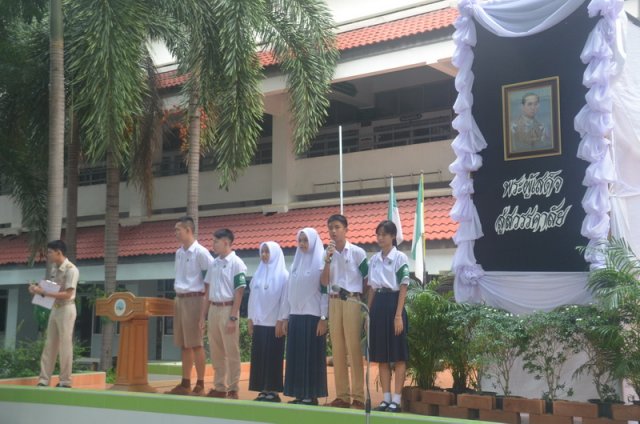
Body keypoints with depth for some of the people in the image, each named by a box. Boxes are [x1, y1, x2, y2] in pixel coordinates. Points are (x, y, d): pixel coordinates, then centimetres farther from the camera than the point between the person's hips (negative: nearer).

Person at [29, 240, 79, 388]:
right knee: (49, 345, 6)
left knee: (65, 345, -3)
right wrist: (38, 289, -5)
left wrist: (44, 293, -23)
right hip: (55, 309, 8)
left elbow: (67, 294, -21)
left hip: (66, 309, -8)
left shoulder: (71, 270, -15)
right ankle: (44, 380, 8)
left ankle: (65, 382, 4)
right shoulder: (55, 269, 10)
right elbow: (52, 290, 14)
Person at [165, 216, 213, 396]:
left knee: (195, 344, -5)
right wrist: (178, 297, 14)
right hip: (180, 299, 8)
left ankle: (200, 385, 0)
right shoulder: (179, 253, 13)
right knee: (183, 344, 10)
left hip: (194, 299, -8)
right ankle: (185, 383, 17)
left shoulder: (200, 252, -11)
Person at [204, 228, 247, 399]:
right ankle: (219, 387, 21)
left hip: (227, 309, -7)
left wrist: (233, 317, -15)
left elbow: (239, 292, -11)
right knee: (216, 352, 12)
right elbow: (208, 288, 16)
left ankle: (232, 389, 7)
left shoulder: (237, 263, -9)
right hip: (214, 309, 7)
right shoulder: (214, 263, 11)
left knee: (231, 352, 0)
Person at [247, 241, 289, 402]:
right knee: (259, 357, 4)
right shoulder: (258, 274, 12)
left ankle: (273, 391, 3)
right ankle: (263, 390, 10)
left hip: (274, 323, -5)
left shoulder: (283, 275, -5)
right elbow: (252, 297, 13)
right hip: (259, 323, 5)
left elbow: (284, 299, -8)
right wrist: (250, 319, 8)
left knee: (273, 357, -2)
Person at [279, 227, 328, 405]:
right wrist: (285, 316, 11)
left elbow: (326, 291, -9)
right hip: (295, 316, 6)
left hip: (312, 316, -6)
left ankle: (311, 395, 0)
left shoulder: (320, 263, -4)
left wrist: (323, 318, -14)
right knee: (296, 356, 6)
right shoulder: (296, 263, 15)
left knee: (311, 356, -4)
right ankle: (299, 394, 12)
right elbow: (289, 292, 15)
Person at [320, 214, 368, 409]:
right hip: (334, 302, 5)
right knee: (337, 349, 4)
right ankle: (342, 395, 10)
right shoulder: (328, 253, 11)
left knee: (354, 348, -7)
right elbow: (324, 282, 2)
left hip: (352, 301, -4)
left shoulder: (357, 252, -1)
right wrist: (328, 259, -9)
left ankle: (358, 396, -3)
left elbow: (367, 279, 1)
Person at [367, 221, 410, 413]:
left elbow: (403, 287, -8)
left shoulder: (400, 257, -5)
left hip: (393, 303, -6)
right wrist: (369, 312, 10)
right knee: (381, 355, 7)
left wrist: (398, 315, -15)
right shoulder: (374, 259, 12)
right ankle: (386, 398, 14)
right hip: (377, 305, 6)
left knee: (398, 355, -2)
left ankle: (396, 399, 2)